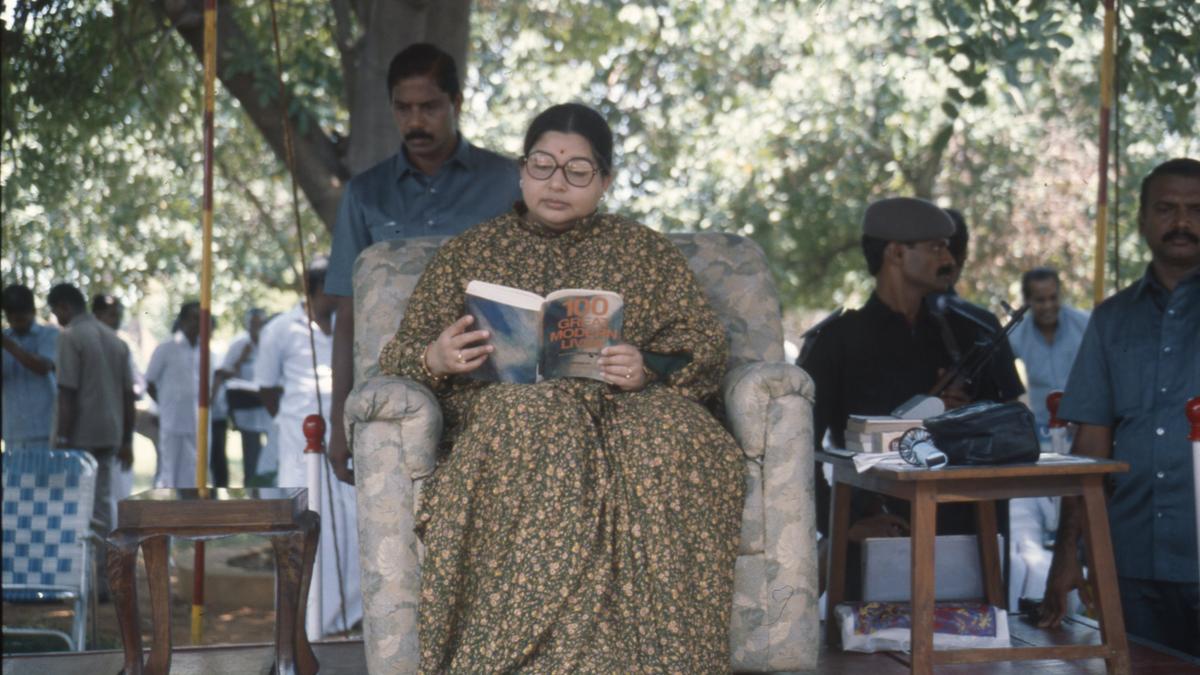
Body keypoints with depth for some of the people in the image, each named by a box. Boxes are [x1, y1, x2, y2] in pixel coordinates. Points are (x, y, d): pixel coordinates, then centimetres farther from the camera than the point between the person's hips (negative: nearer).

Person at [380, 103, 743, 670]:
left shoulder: (646, 251, 22)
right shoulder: (468, 253, 22)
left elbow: (704, 344, 11)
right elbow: (400, 356, 16)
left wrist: (649, 369, -12)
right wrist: (435, 360, -8)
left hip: (625, 405, 0)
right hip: (504, 406, 0)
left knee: (668, 434, -36)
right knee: (539, 420, -38)